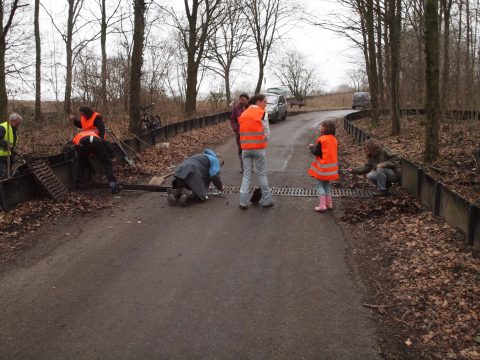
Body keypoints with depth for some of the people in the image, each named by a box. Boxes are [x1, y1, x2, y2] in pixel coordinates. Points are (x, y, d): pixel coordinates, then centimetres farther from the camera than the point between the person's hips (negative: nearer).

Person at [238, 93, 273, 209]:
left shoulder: (243, 114, 11)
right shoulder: (262, 113, -6)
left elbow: (243, 131, 14)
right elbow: (266, 132, -4)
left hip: (245, 148, 4)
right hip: (259, 148, -4)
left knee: (246, 175, 7)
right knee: (262, 174, 6)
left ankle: (243, 202, 3)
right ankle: (266, 201, 12)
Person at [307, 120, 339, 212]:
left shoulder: (322, 139, -18)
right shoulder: (334, 139, 5)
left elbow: (317, 153, -15)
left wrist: (312, 147, 4)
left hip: (323, 167, -7)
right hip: (331, 166, 7)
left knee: (320, 185, 1)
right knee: (327, 184, 19)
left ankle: (322, 205, -3)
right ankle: (329, 203, 23)